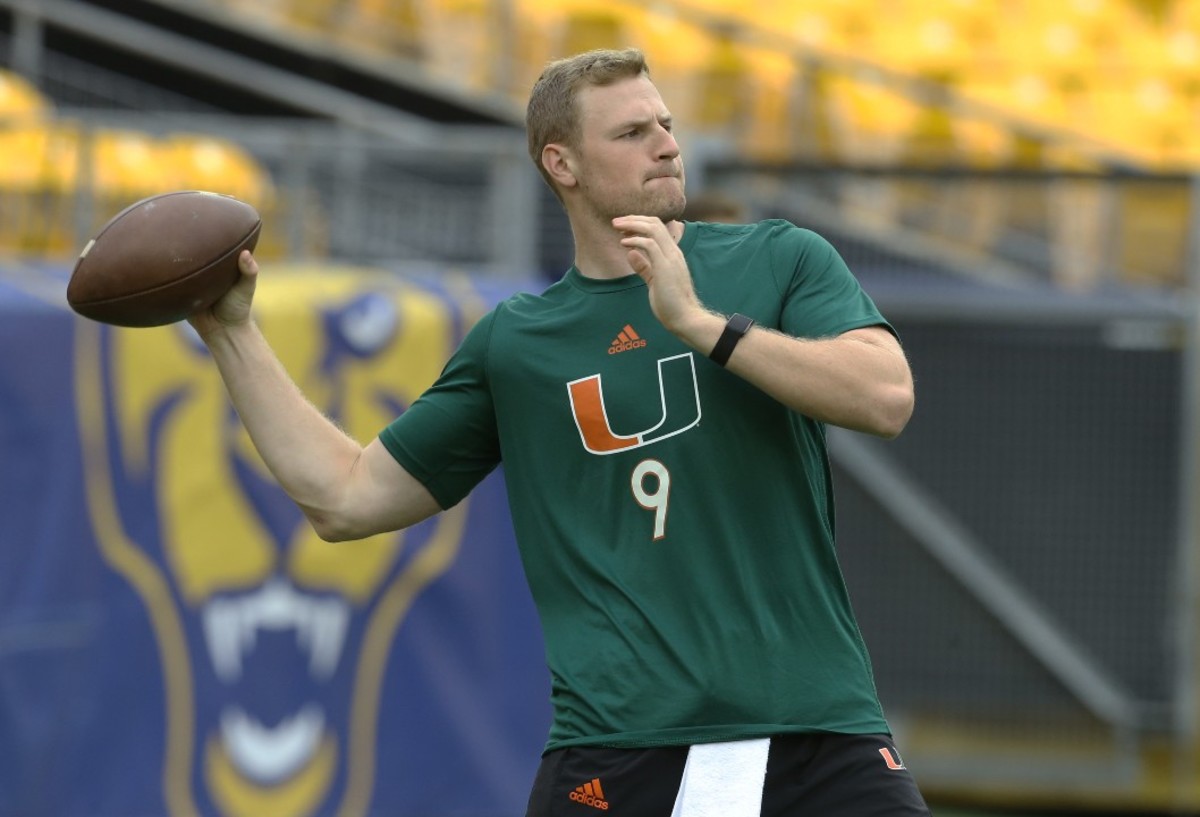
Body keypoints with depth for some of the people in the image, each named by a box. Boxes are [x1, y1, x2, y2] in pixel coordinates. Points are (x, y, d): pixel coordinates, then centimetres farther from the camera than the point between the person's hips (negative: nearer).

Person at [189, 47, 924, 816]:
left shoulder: (782, 261, 8)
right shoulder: (511, 342, 13)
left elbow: (887, 396, -9)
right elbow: (346, 497, 19)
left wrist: (699, 324, -14)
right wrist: (234, 332, 15)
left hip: (819, 738, -1)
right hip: (618, 748, 1)